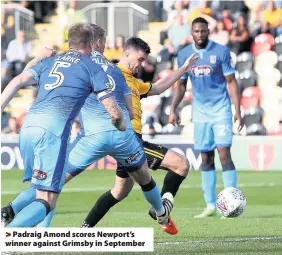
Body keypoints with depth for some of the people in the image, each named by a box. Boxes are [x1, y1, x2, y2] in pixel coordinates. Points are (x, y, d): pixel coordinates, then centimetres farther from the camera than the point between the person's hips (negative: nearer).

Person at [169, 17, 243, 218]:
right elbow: (181, 85, 13)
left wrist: (238, 111, -10)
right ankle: (210, 206, 10)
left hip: (221, 110, -4)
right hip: (200, 113, 4)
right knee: (206, 159, 5)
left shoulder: (221, 51, -6)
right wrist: (173, 109, 3)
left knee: (224, 154, -12)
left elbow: (231, 81, -4)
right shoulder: (184, 54, 4)